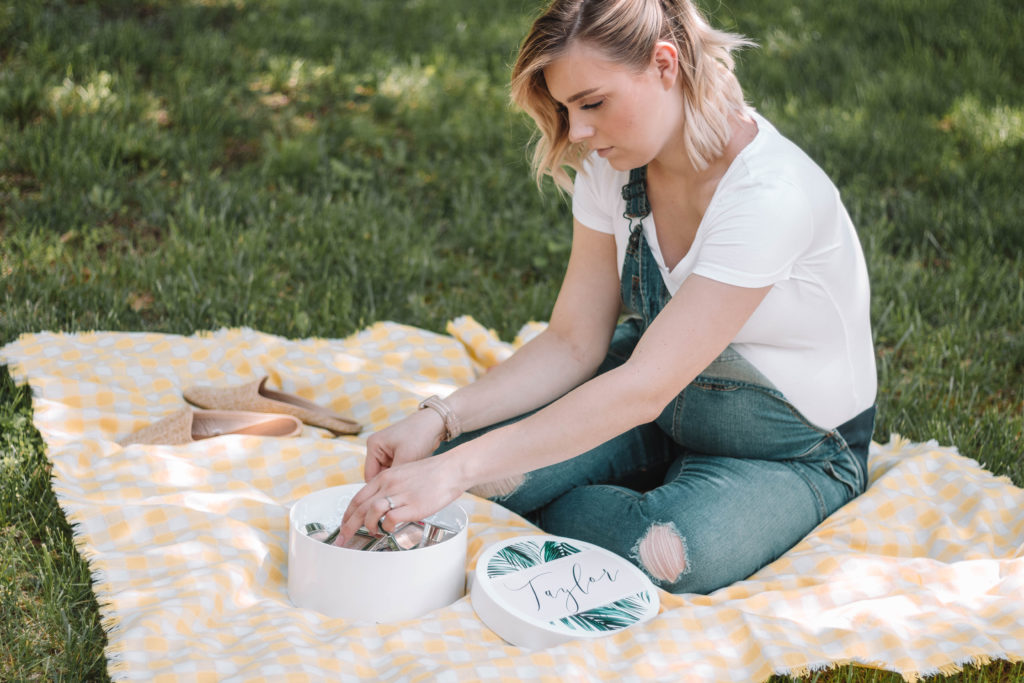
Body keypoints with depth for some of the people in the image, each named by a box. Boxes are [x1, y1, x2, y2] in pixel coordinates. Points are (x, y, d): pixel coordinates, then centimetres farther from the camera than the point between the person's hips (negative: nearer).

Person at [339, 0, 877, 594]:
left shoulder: (769, 193, -33)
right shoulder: (611, 165, -10)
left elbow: (644, 388, -36)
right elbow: (574, 343, -6)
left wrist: (454, 471, -40)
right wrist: (439, 421, -22)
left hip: (793, 452, -5)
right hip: (661, 391, 5)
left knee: (664, 553, -34)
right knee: (477, 442, -18)